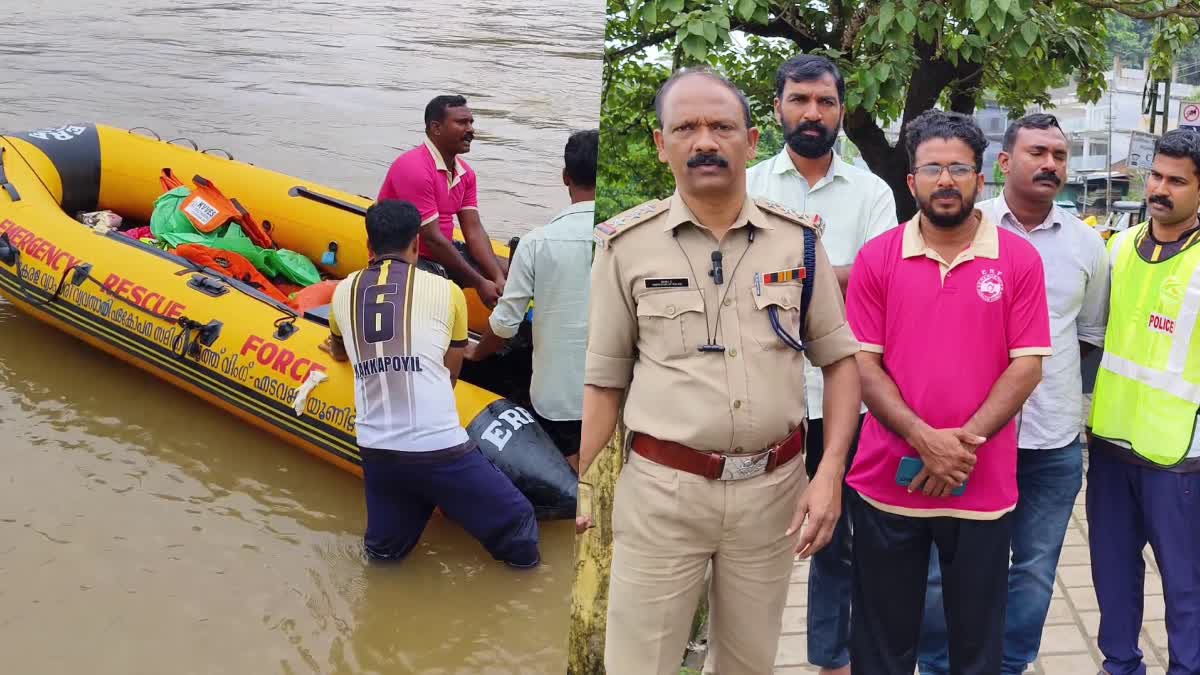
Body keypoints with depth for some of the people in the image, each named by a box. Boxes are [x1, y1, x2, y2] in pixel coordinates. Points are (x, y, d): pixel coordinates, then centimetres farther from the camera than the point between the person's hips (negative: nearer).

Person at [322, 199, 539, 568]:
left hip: (375, 451, 4)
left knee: (384, 551, 24)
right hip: (439, 449, -4)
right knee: (517, 522, 9)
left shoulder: (343, 292, 11)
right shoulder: (445, 291, 1)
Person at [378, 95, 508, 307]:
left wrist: (498, 279, -14)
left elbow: (474, 230, 1)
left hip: (443, 254, 9)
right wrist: (479, 283, -19)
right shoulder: (414, 168, -21)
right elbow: (431, 238, -23)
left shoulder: (465, 173, 7)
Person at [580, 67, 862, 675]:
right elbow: (604, 381, 1)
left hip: (772, 487, 2)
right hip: (660, 489, -2)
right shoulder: (625, 244, -4)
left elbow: (839, 358, 7)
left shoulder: (797, 239, 1)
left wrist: (831, 472, -5)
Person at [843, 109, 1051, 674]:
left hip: (984, 488, 0)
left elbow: (1026, 366, -4)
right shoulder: (876, 258, 0)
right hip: (886, 483, 1)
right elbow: (863, 364, -3)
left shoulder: (1020, 260, -1)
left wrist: (964, 442, -15)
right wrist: (925, 440, -16)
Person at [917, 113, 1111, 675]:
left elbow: (1091, 332, 18)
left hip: (1054, 441, 3)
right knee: (945, 570, 4)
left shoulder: (1086, 243, 6)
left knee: (1035, 573, 13)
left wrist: (1044, 361, 6)